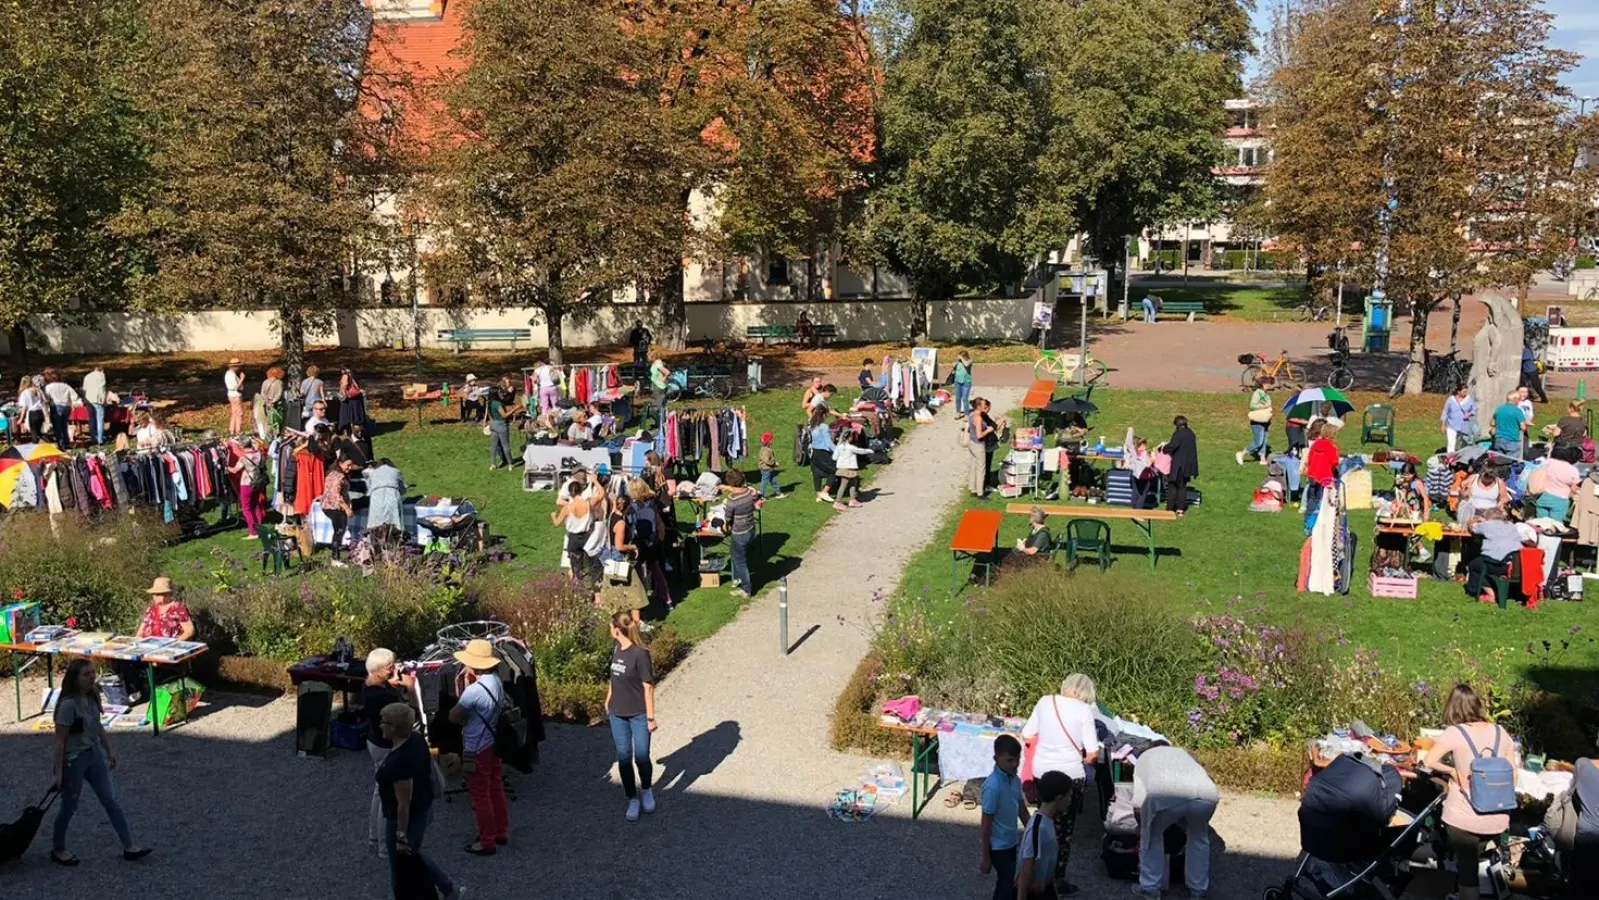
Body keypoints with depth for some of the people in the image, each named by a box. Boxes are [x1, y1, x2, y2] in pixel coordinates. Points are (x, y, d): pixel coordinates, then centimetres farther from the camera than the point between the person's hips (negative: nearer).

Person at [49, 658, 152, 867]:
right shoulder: (68, 704, -23)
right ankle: (58, 850, 32)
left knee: (111, 801, 6)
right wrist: (58, 772, -16)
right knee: (69, 806, 10)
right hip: (73, 760, -7)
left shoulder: (92, 697, 0)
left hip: (94, 755, 7)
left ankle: (129, 847, 9)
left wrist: (109, 750, 18)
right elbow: (60, 740, -19)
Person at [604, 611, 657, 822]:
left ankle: (646, 790, 29)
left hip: (638, 714, -6)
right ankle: (633, 800, 19)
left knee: (641, 757, 2)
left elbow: (648, 687, -15)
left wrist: (651, 717, -12)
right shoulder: (617, 649, 0)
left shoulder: (640, 654, -19)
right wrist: (608, 702, 17)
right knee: (624, 758, 7)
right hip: (618, 714, 6)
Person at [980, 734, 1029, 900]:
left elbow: (1022, 810, 12)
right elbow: (986, 823, -21)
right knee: (1009, 887, -2)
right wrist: (986, 858, -16)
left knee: (1008, 884, 17)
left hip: (1012, 842, 8)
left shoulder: (1015, 779, -1)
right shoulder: (993, 786, -26)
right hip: (999, 846, -8)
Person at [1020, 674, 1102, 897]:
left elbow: (1026, 735, 7)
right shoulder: (1084, 710, -11)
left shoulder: (1044, 702, 0)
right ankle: (1058, 881, 14)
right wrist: (1084, 759, 10)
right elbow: (1093, 753, -11)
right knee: (1064, 830, 9)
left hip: (1042, 773, 4)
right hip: (1070, 776, -4)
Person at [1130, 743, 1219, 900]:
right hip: (1206, 794, 3)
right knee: (1198, 838, 30)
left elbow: (1138, 799, 29)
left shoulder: (1145, 756, 38)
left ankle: (1150, 887, 26)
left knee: (1152, 836, 24)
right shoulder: (1183, 753, 46)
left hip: (1164, 795, -3)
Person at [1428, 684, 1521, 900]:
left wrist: (1453, 771, -4)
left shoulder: (1454, 733, -10)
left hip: (1464, 820, -4)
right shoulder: (1500, 732, 3)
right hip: (1496, 820, 4)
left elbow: (1430, 762, -19)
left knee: (1467, 872, 6)